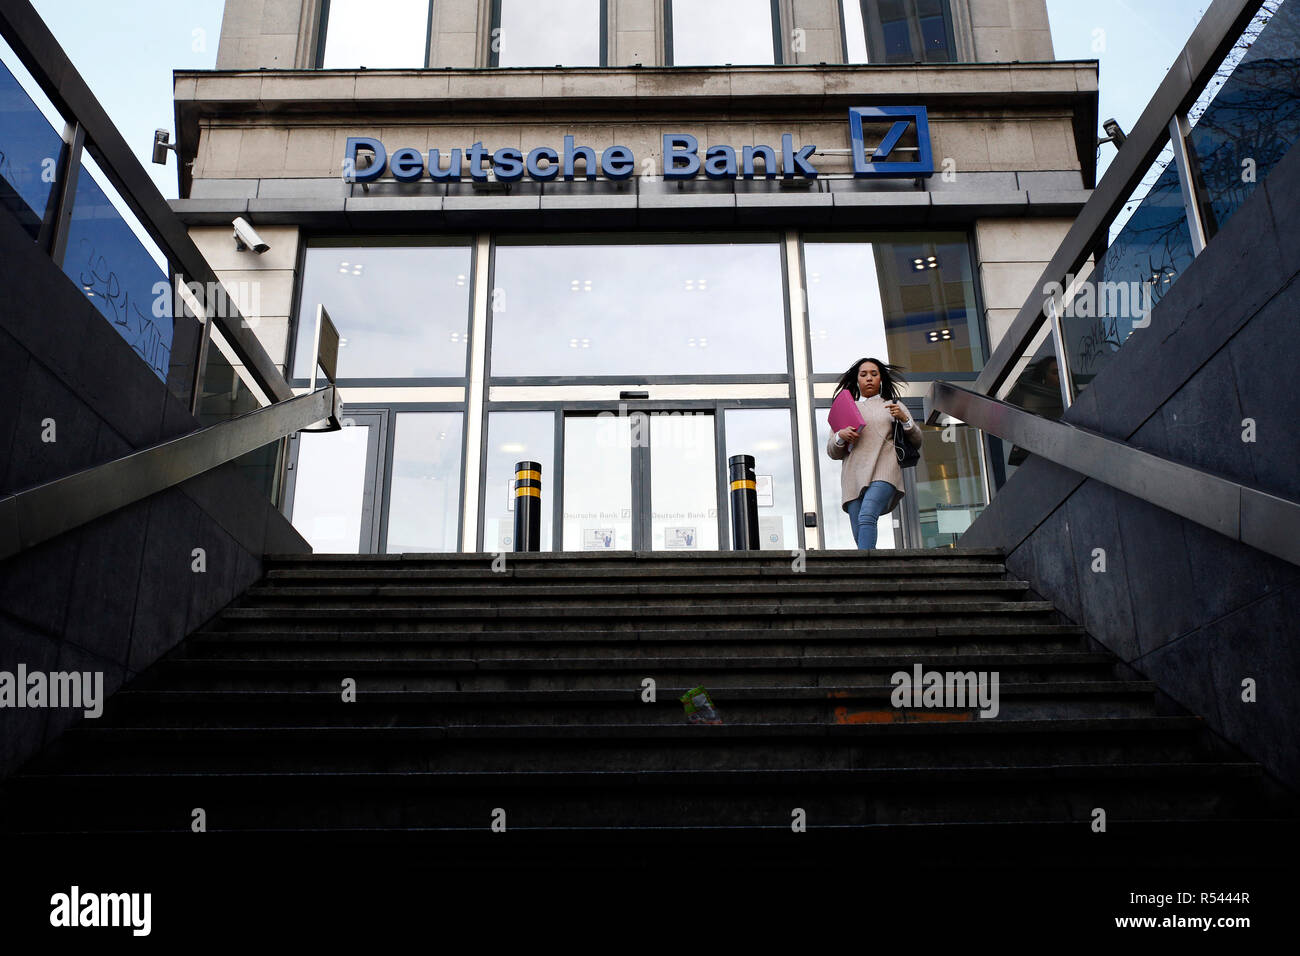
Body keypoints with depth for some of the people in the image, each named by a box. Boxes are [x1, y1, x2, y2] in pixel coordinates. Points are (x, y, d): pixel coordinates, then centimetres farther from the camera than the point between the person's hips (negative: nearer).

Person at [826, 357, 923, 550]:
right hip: (854, 476, 3)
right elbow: (833, 452, 20)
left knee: (866, 517, -28)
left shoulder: (893, 405, 22)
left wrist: (904, 419, 0)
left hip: (883, 472, -3)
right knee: (860, 536, -10)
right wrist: (840, 436, -2)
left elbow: (916, 441, 18)